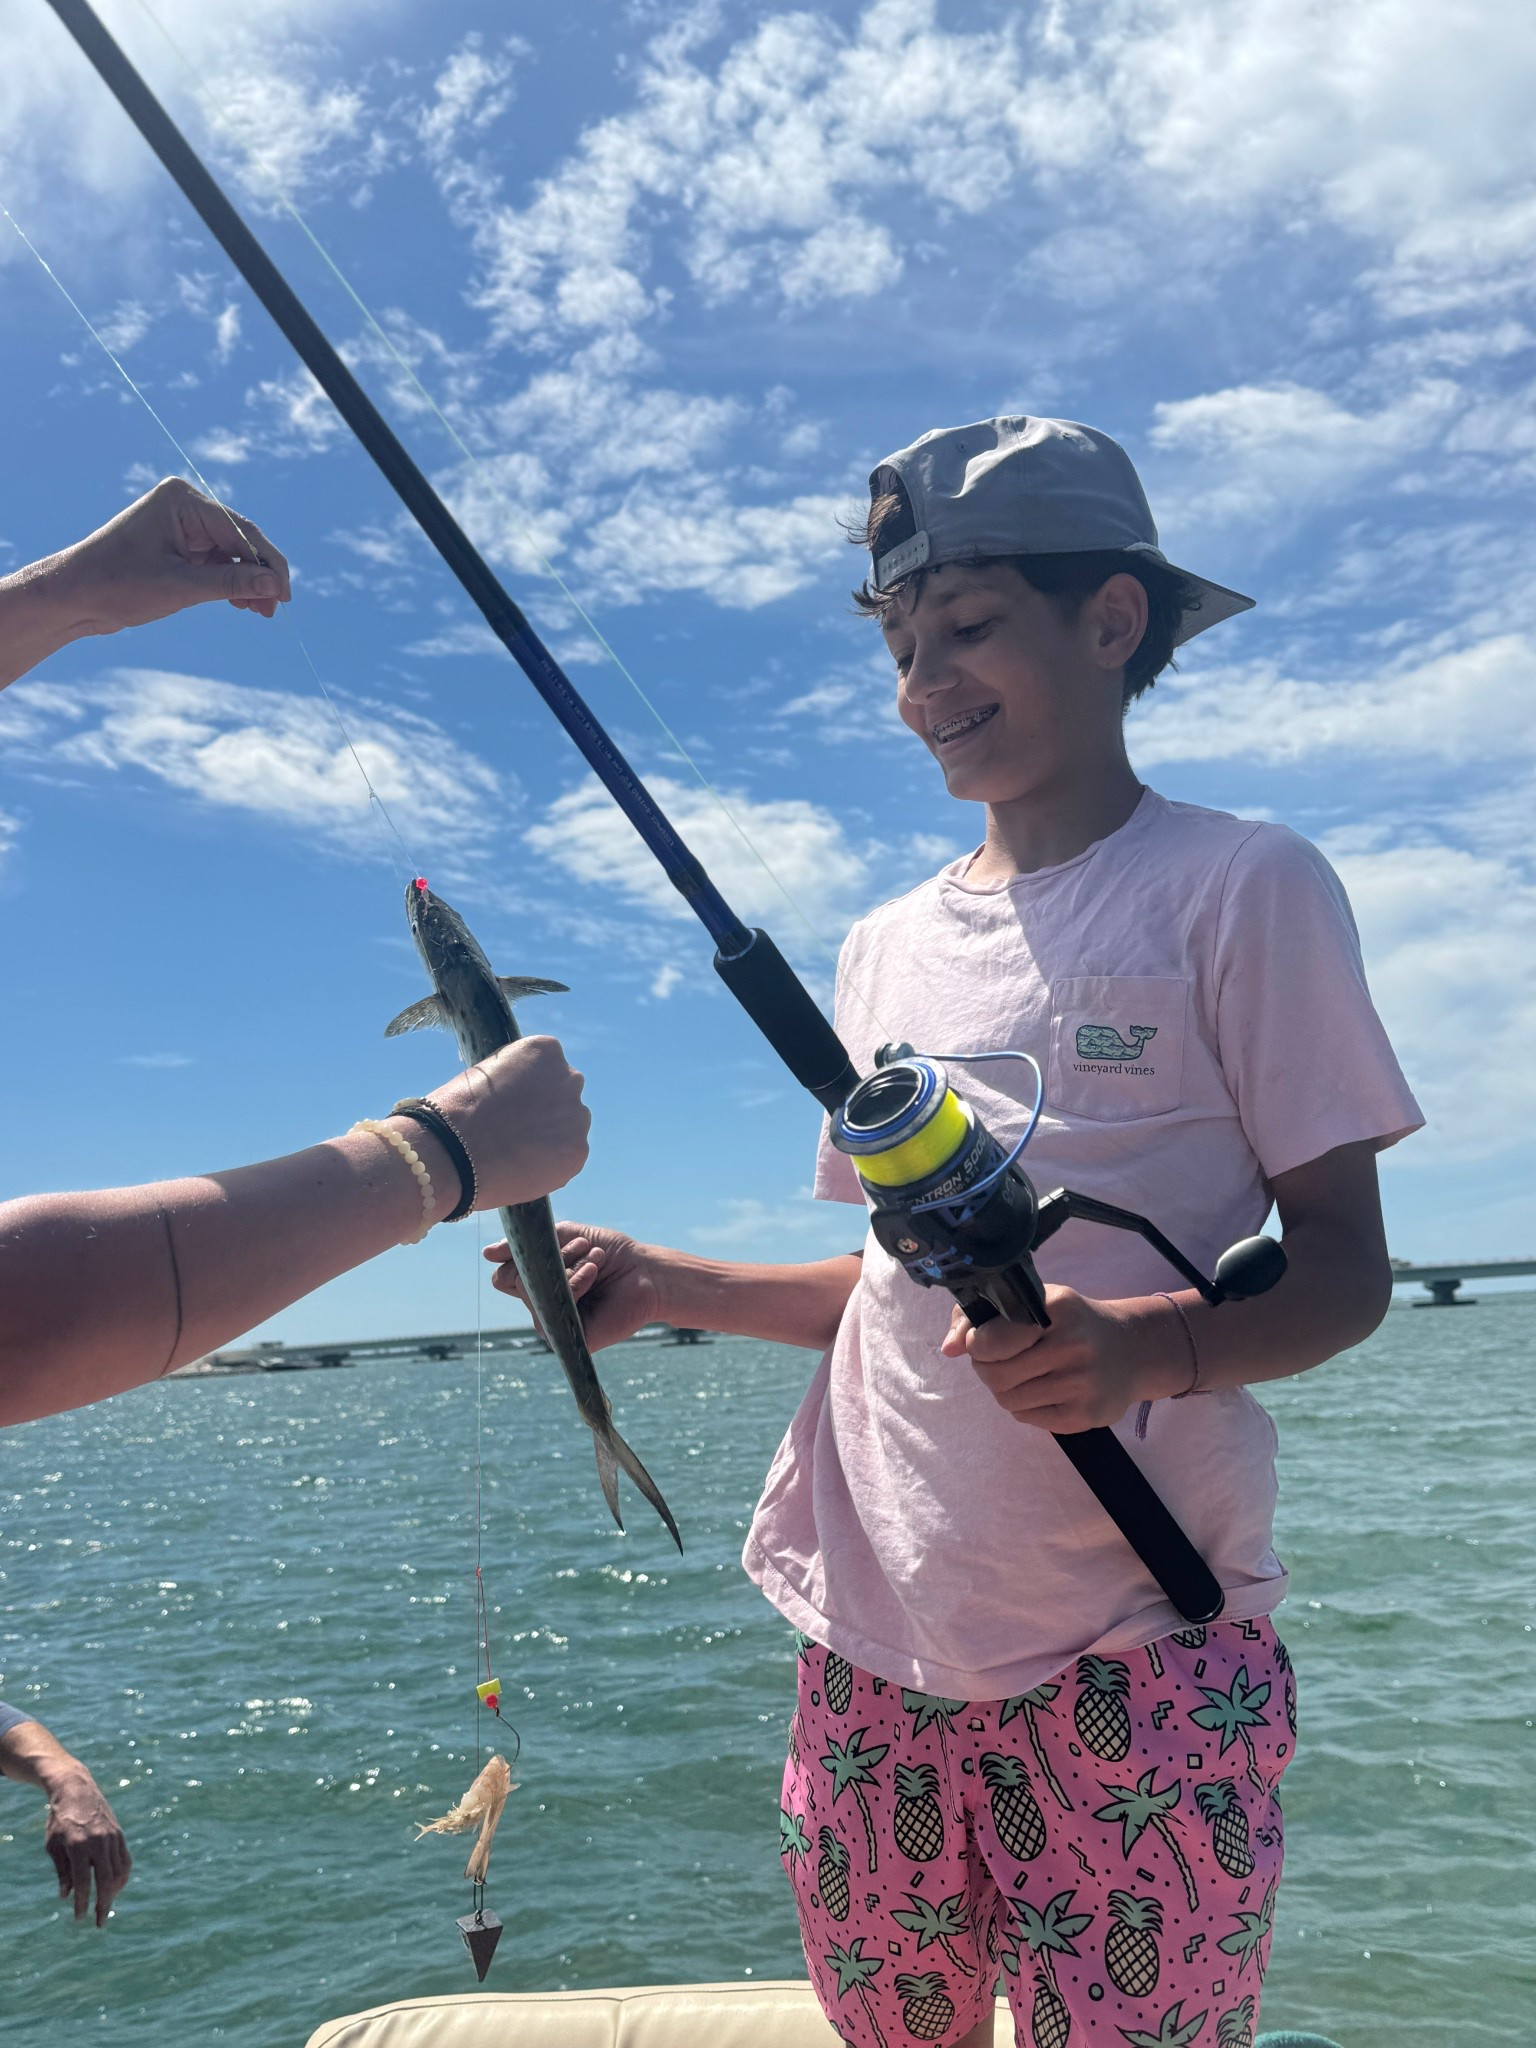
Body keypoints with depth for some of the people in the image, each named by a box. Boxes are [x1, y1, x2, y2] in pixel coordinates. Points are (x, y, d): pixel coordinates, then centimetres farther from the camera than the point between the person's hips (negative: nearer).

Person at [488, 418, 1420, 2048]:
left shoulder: (1237, 887, -5)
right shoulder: (884, 949, 12)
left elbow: (1345, 1271, -6)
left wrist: (1146, 1346, -25)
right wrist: (664, 1284, 3)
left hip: (1136, 1649, -5)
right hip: (875, 1639, 5)